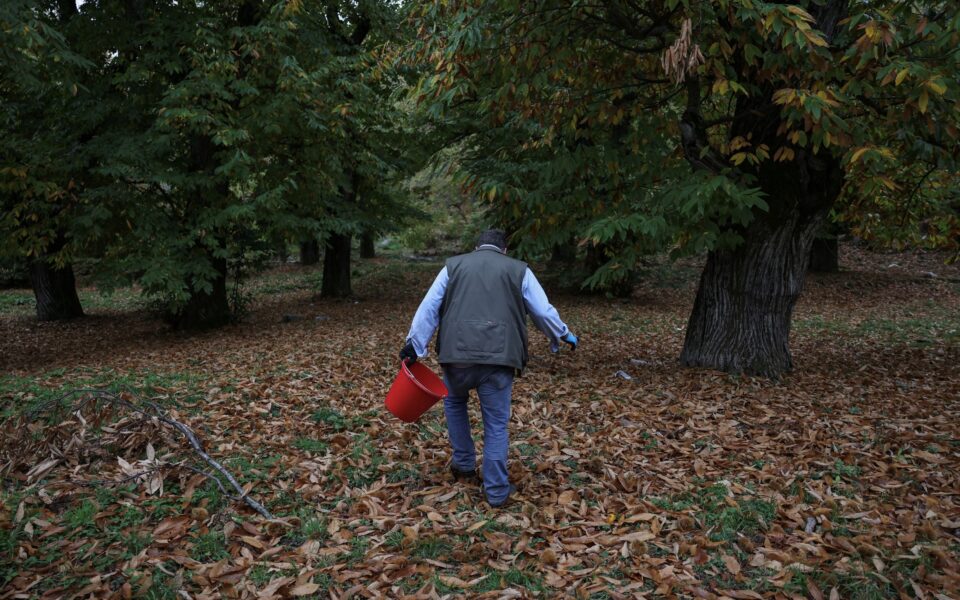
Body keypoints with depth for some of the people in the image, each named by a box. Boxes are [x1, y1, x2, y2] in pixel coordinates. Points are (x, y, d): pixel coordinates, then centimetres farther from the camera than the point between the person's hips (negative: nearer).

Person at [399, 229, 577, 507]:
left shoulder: (454, 265, 16)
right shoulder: (519, 270, 14)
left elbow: (429, 307, 10)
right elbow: (543, 311, 15)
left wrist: (414, 345, 10)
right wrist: (564, 335, 32)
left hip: (458, 352, 1)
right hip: (499, 356, -1)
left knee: (454, 402, 29)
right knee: (496, 424, 9)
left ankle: (464, 464, 34)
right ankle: (497, 491, 15)